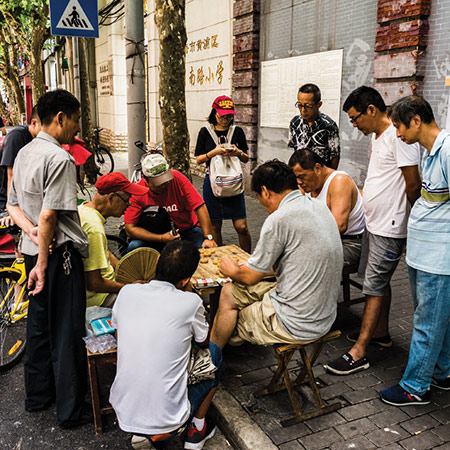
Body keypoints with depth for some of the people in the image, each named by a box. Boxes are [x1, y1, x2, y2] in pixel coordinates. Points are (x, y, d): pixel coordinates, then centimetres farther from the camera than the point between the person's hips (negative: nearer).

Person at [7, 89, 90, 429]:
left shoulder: (25, 153, 10)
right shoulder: (59, 158, -19)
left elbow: (13, 205, 13)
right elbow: (48, 216, -23)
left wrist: (30, 229, -3)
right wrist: (43, 264, -18)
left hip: (32, 248, 9)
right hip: (59, 252, -9)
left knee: (39, 323, 20)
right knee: (66, 332, 3)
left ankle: (37, 395, 36)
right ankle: (70, 410, 17)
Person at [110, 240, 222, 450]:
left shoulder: (126, 292, -5)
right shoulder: (190, 302, -15)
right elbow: (203, 342, 6)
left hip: (123, 414, 4)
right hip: (166, 421, -4)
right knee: (213, 352, 15)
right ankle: (197, 429, 22)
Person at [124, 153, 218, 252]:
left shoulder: (177, 178, -17)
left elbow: (200, 207, -19)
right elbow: (130, 229, -16)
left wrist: (209, 237, -28)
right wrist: (161, 238, -26)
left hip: (187, 230, -1)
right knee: (134, 247, -25)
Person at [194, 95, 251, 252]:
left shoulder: (237, 131, 5)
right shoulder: (205, 132, 2)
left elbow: (246, 159, 11)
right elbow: (198, 159, 1)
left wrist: (238, 153, -11)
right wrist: (214, 152, -15)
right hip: (212, 181, 0)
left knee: (241, 226, -4)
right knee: (215, 226, 6)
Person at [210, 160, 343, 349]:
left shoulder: (279, 219, -22)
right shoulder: (319, 206, 5)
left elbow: (250, 277, -11)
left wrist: (231, 270, 11)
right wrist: (255, 267, 23)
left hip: (297, 326, -8)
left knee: (229, 295, 12)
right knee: (230, 291, 17)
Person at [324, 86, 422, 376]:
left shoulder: (399, 136, -19)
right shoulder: (377, 136, 12)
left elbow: (413, 185, -19)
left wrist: (413, 221, -8)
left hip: (390, 228, -9)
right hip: (376, 224, 9)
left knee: (374, 286, -4)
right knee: (380, 282, 19)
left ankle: (358, 353, 3)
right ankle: (380, 333, 35)